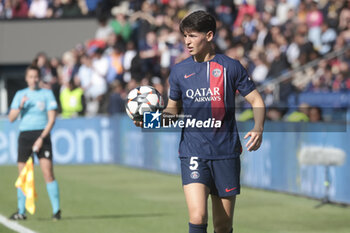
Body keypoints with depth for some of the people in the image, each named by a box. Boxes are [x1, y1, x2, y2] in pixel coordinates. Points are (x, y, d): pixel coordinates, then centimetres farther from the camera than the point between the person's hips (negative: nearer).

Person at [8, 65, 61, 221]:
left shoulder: (47, 94, 4)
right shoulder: (20, 95, 11)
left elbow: (51, 119, -3)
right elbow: (11, 118, 7)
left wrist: (42, 138, -12)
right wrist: (20, 106, -12)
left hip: (42, 135, -3)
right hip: (24, 135, 3)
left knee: (48, 172, -12)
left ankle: (56, 210, -10)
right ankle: (21, 211, 11)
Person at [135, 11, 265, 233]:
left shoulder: (230, 67, 1)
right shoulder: (180, 71, 7)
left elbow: (257, 101, 5)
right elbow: (173, 110, 17)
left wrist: (258, 129, -14)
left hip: (226, 153, 0)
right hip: (193, 153, 0)